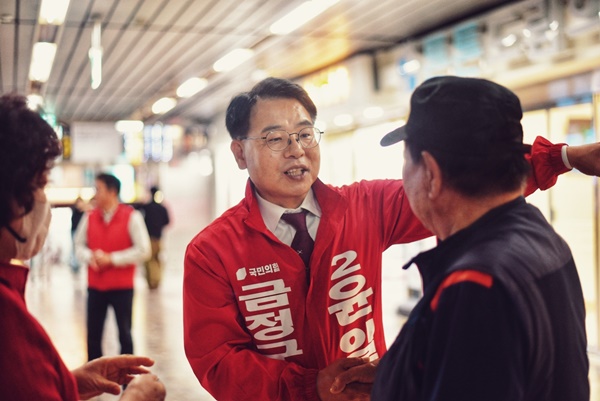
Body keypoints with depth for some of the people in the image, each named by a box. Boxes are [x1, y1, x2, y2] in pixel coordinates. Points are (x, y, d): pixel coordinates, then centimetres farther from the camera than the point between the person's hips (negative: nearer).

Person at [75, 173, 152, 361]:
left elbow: (143, 250, -10)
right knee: (93, 334, 6)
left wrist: (111, 259, -14)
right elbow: (79, 245, 11)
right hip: (95, 286, 3)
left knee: (124, 333, 6)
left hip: (122, 287, -3)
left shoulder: (131, 216, -7)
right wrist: (91, 257, -11)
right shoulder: (89, 217, 5)